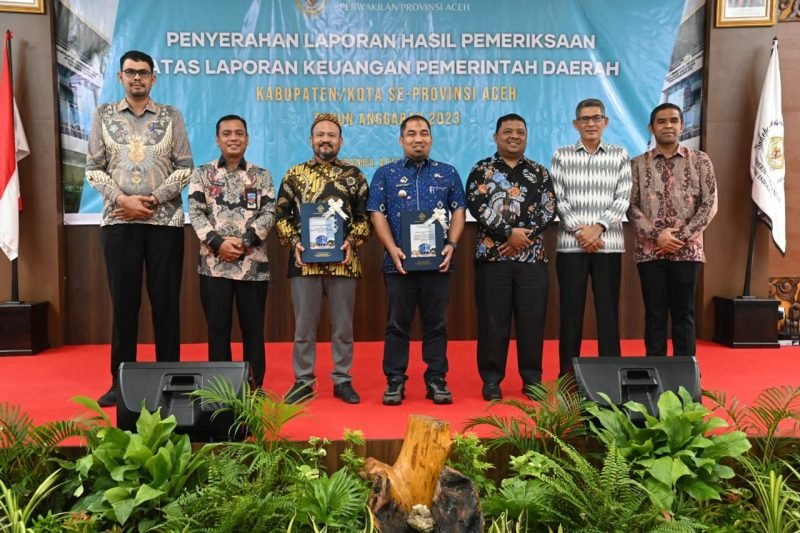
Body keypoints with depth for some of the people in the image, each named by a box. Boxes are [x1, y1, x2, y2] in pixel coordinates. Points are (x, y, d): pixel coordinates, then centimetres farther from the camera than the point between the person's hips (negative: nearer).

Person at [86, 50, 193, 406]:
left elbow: (185, 168, 0)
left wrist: (152, 199, -10)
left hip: (164, 221, -1)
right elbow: (93, 169, 4)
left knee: (165, 300, 3)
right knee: (123, 301, 5)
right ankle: (121, 380, 16)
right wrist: (122, 199, -11)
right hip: (117, 221, 1)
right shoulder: (103, 115, 9)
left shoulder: (171, 116, 7)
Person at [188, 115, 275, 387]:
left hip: (253, 264, 0)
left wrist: (244, 242, -13)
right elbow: (196, 213, 0)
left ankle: (254, 389, 15)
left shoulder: (262, 176, 10)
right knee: (217, 328, 4)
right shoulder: (202, 174, 10)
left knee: (253, 329, 5)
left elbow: (269, 214, 0)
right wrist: (218, 242, -13)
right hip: (214, 263, 0)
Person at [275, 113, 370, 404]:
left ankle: (343, 380, 20)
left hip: (343, 261, 0)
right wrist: (294, 242, -7)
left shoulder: (354, 175, 7)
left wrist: (352, 241, -9)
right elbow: (281, 215, 7)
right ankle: (303, 381, 20)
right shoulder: (294, 174, 7)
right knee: (304, 326, 7)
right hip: (305, 261, 0)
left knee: (343, 326, 8)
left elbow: (365, 217, 6)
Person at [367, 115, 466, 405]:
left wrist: (451, 244, -7)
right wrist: (393, 249, -11)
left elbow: (459, 211, 9)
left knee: (436, 324, 6)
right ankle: (395, 381, 13)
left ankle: (437, 380, 15)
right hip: (399, 261, -1)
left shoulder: (448, 173, 12)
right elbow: (377, 214, 1)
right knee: (397, 324, 4)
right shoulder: (385, 174, 8)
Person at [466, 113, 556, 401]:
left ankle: (532, 378, 17)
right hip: (492, 255, -2)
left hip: (532, 257, 2)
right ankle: (491, 378, 12)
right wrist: (509, 232, -16)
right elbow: (477, 206, -8)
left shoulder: (539, 172, 12)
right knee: (493, 319, 1)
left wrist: (524, 236, -13)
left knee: (532, 318, 5)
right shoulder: (482, 170, 5)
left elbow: (548, 209, 2)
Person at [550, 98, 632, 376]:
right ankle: (567, 371, 13)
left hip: (608, 244, 1)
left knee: (608, 308, 4)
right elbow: (557, 199, 0)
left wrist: (599, 227, -12)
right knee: (571, 308, 3)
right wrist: (579, 229, -12)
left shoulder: (619, 155, 8)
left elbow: (623, 198, 1)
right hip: (571, 244, 0)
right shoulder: (562, 155, 6)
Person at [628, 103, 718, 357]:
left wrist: (681, 237, -10)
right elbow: (631, 207, 0)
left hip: (687, 250, 0)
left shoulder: (700, 161, 5)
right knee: (654, 314, 5)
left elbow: (710, 205, 0)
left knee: (684, 314, 6)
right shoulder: (638, 164, 5)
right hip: (650, 251, 0)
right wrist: (656, 235, -13)